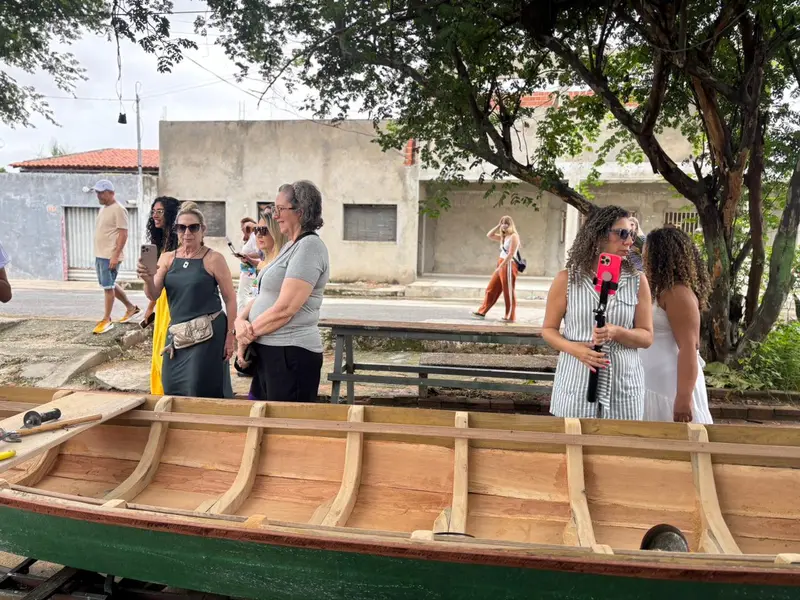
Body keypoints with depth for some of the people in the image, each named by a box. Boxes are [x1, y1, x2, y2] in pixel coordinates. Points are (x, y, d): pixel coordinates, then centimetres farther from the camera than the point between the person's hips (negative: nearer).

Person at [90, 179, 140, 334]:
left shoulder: (118, 209, -13)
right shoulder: (103, 208, 16)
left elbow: (123, 234, -18)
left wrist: (115, 256, -23)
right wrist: (98, 254, 20)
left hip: (110, 256, -10)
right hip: (100, 255, 10)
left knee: (108, 287, -4)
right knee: (109, 285, 14)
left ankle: (106, 320, 3)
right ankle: (131, 307, 28)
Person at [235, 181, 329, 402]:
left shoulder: (310, 246, -14)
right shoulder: (290, 247, 16)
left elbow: (284, 309, -21)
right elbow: (264, 296, 16)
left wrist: (250, 331, -7)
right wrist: (241, 320, -3)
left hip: (291, 353, -9)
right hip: (268, 351, 9)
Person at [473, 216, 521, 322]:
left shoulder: (514, 236, -8)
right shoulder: (503, 237, 18)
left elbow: (511, 254, -17)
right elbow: (489, 235, 21)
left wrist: (501, 266, -20)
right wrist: (498, 226, 13)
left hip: (509, 265, -9)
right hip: (501, 265, 9)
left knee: (508, 292, -4)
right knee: (491, 289, 10)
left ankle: (510, 317, 2)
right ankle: (482, 312, 15)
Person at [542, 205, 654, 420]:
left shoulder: (637, 282, 3)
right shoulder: (567, 279, -1)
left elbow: (647, 336, 4)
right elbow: (548, 329, 4)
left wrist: (617, 332, -17)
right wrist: (576, 349, -15)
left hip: (624, 387, 1)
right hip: (577, 383, -1)